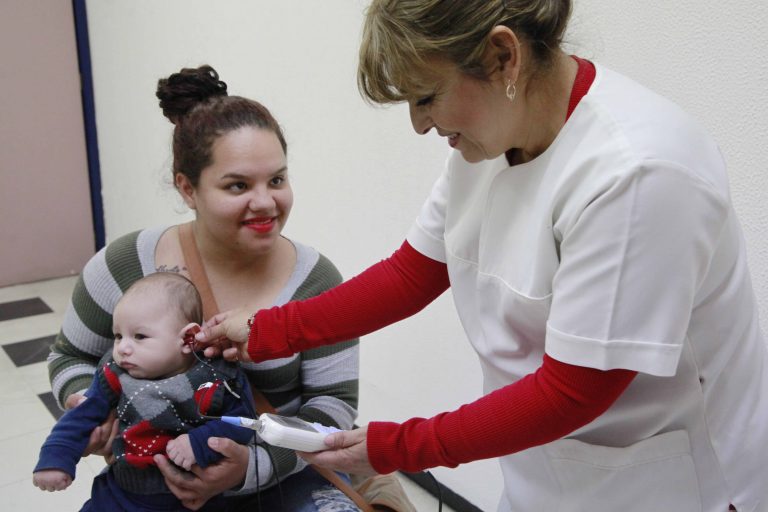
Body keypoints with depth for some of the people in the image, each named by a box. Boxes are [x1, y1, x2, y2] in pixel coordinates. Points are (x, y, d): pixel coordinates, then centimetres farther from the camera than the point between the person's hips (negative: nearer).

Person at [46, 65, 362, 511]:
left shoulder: (317, 281, -12)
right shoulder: (123, 267, -10)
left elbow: (335, 400, -11)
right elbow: (72, 356, 7)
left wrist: (254, 464, -26)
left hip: (282, 474, -1)